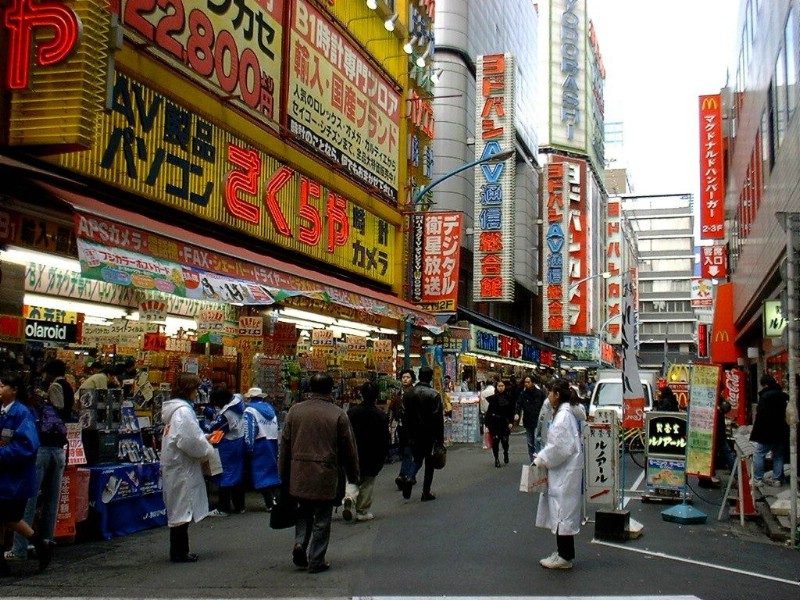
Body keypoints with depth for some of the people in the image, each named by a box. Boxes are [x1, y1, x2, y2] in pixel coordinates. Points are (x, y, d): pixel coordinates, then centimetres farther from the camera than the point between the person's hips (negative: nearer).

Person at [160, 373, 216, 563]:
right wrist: (208, 451, -9)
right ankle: (179, 552, 5)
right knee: (182, 509, -2)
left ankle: (179, 550, 23)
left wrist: (204, 441, 9)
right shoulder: (183, 411, -19)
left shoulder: (175, 409, 14)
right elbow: (190, 440, -24)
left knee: (179, 509, 15)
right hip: (182, 467, -10)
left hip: (174, 466, 10)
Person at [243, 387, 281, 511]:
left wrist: (249, 449, -11)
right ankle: (275, 496, 14)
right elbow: (276, 428, 12)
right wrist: (275, 446, 14)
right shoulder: (270, 409, 14)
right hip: (273, 444, 6)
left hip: (260, 445, -6)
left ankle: (270, 503, -3)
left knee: (261, 474, 0)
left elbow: (249, 432, -13)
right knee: (272, 471, 16)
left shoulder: (250, 411, -5)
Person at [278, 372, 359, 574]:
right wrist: (353, 474, 11)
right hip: (326, 474, -3)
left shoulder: (295, 410, 1)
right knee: (322, 518, 8)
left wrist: (283, 474, 15)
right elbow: (348, 448, -2)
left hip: (299, 472, 3)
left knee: (304, 511, 22)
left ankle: (300, 542, 2)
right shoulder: (338, 414, -7)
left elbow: (285, 444, 6)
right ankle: (316, 560, 11)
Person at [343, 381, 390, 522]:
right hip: (372, 457, -1)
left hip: (353, 455, 1)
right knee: (367, 483, 13)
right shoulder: (381, 416, -11)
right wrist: (382, 457, 6)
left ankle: (349, 497, -11)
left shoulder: (351, 412, -8)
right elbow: (385, 440, -7)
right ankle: (363, 511, 15)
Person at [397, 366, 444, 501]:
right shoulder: (434, 395, -11)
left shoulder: (409, 394, 1)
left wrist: (407, 434, 10)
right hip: (429, 434, -3)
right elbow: (438, 418, -12)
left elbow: (405, 415, 4)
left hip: (414, 434, 3)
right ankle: (426, 492, 11)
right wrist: (440, 438, -6)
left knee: (417, 459, 17)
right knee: (429, 462, 9)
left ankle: (408, 477, -12)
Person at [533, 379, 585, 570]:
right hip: (563, 471, 10)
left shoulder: (564, 415, -19)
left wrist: (542, 460, -12)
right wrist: (543, 456, 12)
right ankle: (564, 553, 24)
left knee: (562, 512, -2)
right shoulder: (568, 412, 12)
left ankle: (564, 557, 6)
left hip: (565, 472, -10)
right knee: (563, 512, 15)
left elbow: (560, 446, -23)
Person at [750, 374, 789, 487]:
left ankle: (758, 479, -2)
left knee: (759, 454, -1)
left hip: (768, 432, -8)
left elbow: (760, 415, -17)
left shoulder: (765, 396, -16)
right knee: (778, 455, 14)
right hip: (781, 431, 8)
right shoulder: (784, 395, 10)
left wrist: (755, 432, -10)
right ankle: (777, 479, 14)